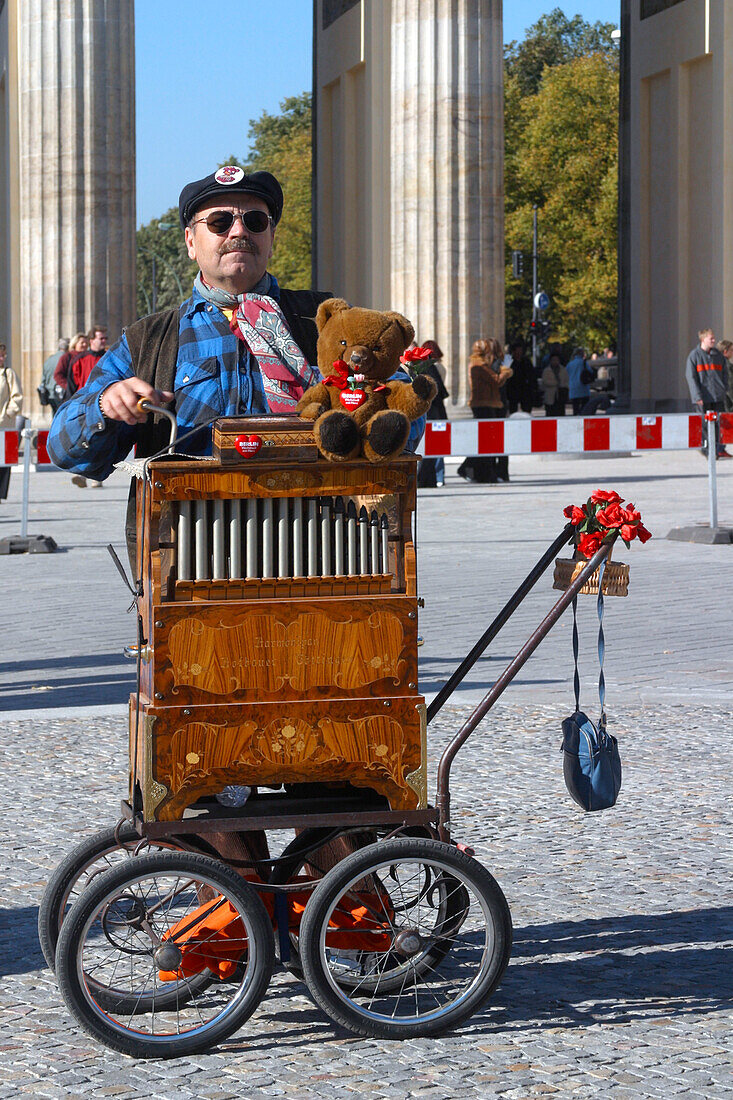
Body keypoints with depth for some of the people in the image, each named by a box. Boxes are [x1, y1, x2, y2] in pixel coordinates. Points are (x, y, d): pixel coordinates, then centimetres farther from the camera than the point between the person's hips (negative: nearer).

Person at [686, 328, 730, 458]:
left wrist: (724, 389, 6)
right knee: (705, 424, -1)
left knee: (720, 423, 1)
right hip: (704, 397, -4)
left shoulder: (718, 355, 11)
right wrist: (697, 396, -12)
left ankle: (719, 449, 7)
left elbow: (724, 373, 18)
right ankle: (706, 449, 7)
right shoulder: (694, 356, -1)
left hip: (718, 396, 4)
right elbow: (691, 377, -5)